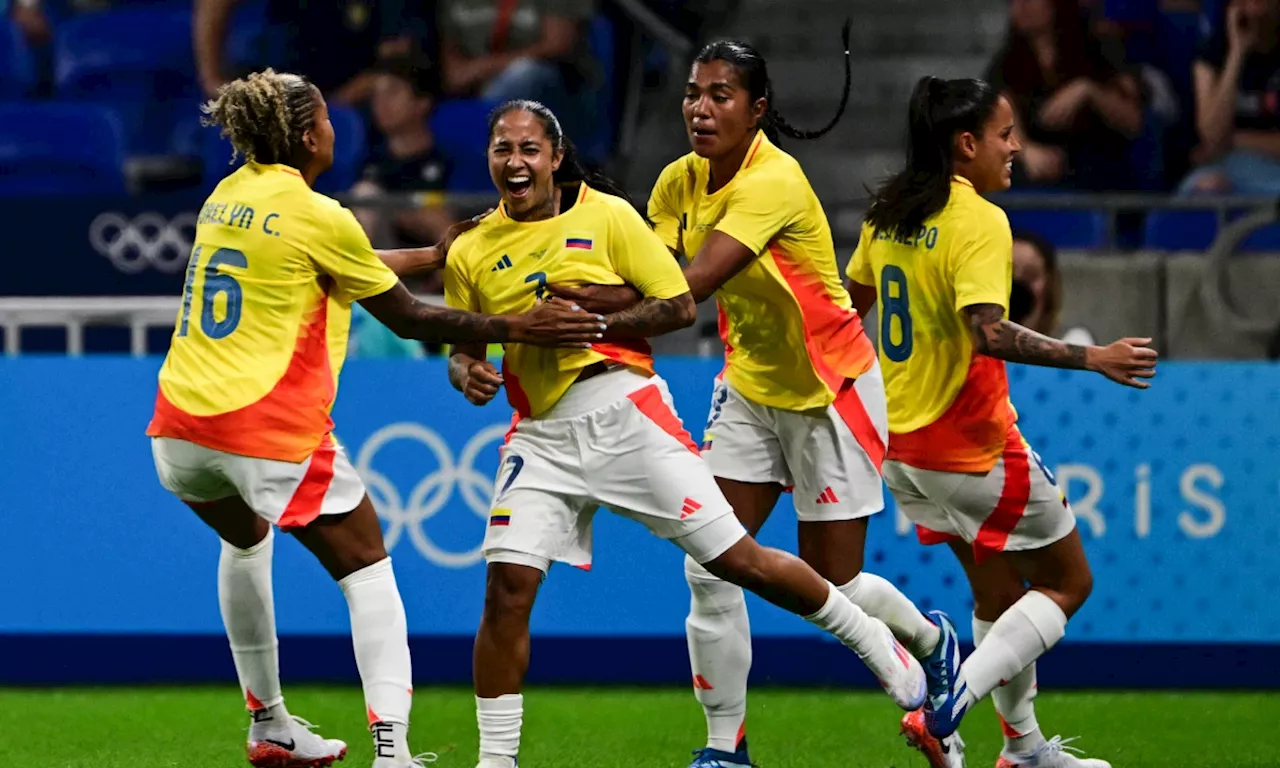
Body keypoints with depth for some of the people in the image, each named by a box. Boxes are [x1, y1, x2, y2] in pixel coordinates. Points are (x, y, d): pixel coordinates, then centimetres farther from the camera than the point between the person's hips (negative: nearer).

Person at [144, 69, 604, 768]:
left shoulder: (227, 196, 12)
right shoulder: (317, 217, -10)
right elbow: (407, 318, -3)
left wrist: (433, 255, 30)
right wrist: (517, 328, 3)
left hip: (179, 426, 7)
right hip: (271, 432, -7)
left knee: (245, 538, 34)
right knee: (367, 569, 6)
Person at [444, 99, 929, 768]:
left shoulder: (606, 215, -1)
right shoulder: (471, 253, 7)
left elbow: (680, 305, -3)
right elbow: (462, 347, 16)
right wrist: (467, 373, -8)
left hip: (625, 416, -2)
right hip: (541, 433, 2)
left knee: (736, 558, -1)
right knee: (507, 586, -13)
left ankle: (874, 643, 20)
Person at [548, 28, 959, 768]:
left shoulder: (774, 181, -28)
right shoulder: (680, 182, -4)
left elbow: (695, 284, -39)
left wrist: (606, 302, -49)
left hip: (830, 392, -6)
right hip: (750, 387, 6)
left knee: (832, 586, 3)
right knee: (710, 567, -7)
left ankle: (934, 642, 35)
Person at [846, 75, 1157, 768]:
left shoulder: (888, 213, 5)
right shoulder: (979, 222, -19)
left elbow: (851, 303, 18)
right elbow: (988, 333, -31)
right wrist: (1092, 359, -29)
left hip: (901, 444, 8)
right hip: (971, 446, -8)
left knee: (1000, 591, 22)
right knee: (1068, 584, 5)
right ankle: (945, 710, -10)